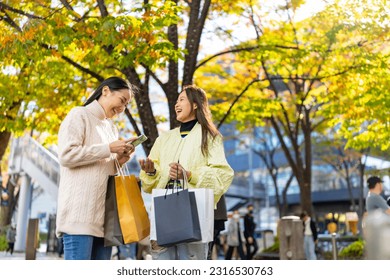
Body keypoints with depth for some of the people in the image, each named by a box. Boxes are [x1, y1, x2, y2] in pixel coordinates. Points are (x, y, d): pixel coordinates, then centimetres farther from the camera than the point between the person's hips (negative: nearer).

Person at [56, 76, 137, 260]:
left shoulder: (110, 126, 24)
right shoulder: (80, 115, 2)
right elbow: (66, 155, -12)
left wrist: (118, 160, 6)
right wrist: (108, 149, -10)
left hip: (103, 213, 8)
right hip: (80, 212, -8)